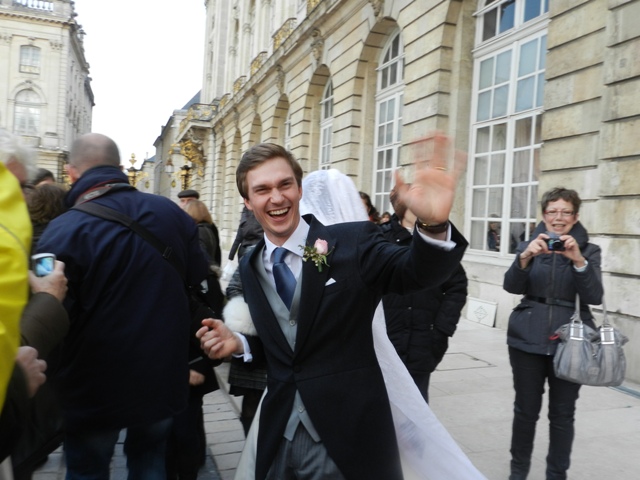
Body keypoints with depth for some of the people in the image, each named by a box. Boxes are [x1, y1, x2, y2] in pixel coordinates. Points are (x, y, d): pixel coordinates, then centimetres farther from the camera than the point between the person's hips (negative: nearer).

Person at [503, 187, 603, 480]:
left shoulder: (589, 250, 3)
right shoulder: (529, 246, 5)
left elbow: (594, 297, -11)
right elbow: (512, 287, -10)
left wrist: (578, 260, -25)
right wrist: (525, 257, -27)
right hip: (527, 340, 1)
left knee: (562, 414, 7)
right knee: (526, 409, 9)